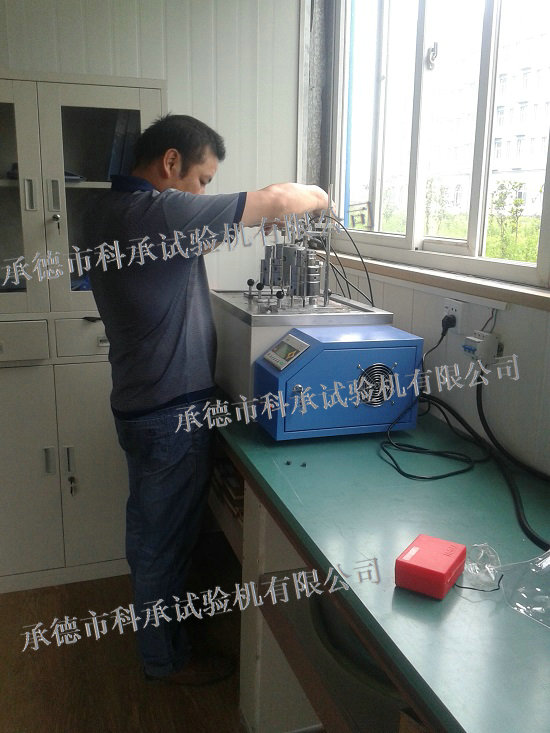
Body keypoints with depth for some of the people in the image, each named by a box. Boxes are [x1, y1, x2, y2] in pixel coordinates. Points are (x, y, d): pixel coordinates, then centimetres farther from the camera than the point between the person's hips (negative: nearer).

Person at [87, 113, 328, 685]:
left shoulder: (107, 211, 5)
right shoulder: (157, 211, -24)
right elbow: (277, 199, -23)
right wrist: (316, 198, -2)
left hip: (139, 400, 9)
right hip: (171, 410, -9)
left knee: (148, 525, 25)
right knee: (166, 536, 8)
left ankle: (153, 612, 47)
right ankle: (166, 656, 29)